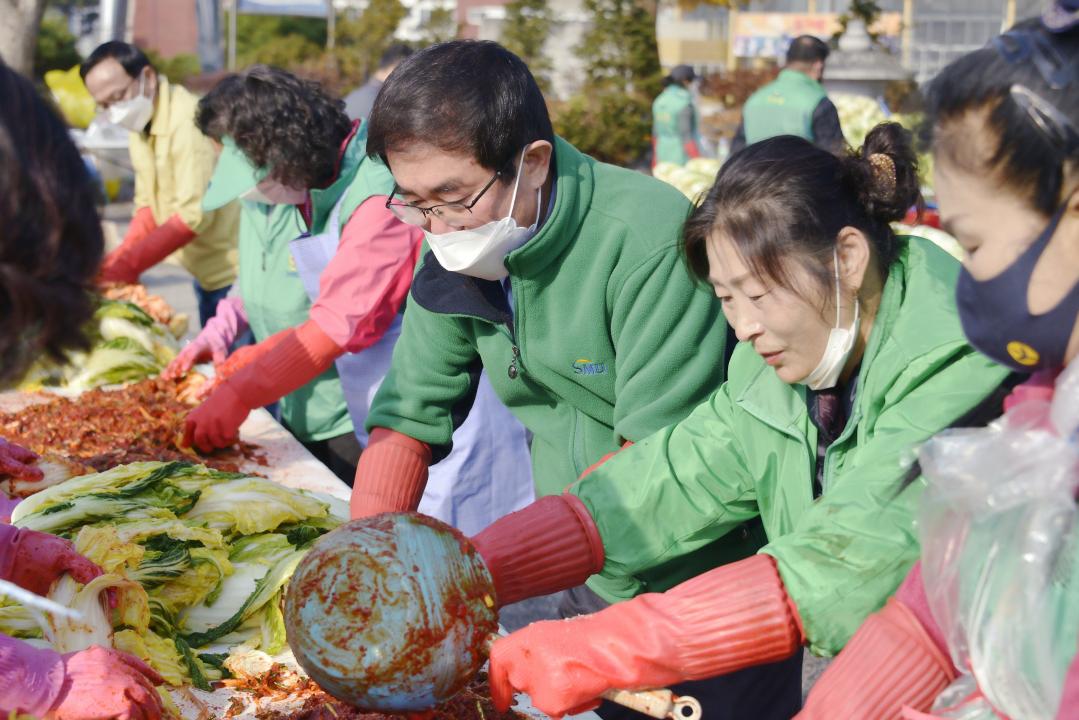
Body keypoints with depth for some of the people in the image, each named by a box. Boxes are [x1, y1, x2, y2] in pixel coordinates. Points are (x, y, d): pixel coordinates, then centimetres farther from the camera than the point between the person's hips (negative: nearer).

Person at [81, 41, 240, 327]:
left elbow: (195, 215, -25)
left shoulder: (188, 120, -21)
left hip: (233, 272, -8)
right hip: (205, 271, 8)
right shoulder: (140, 124, 8)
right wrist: (121, 255, -6)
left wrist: (129, 264, -22)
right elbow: (147, 204, 10)